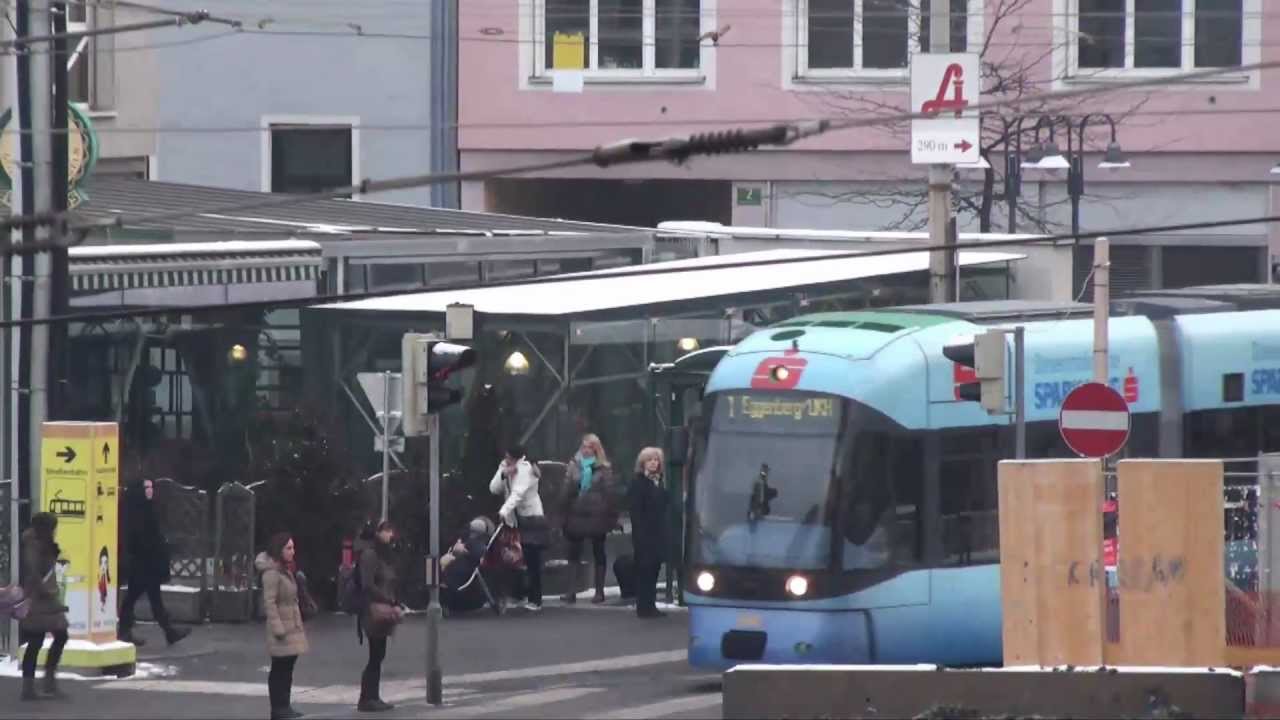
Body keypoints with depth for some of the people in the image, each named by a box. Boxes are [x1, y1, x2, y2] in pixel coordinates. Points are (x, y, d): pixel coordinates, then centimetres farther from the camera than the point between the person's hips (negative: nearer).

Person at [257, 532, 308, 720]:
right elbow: (269, 602, -20)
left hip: (292, 626, 10)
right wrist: (278, 628, -24)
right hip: (282, 627, -10)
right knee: (280, 668, -6)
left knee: (287, 667, 12)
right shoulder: (272, 572, -15)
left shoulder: (286, 570, 16)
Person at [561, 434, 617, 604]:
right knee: (574, 553, 0)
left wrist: (611, 516, -11)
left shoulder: (604, 468, -3)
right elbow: (568, 489, 4)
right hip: (577, 513, 3)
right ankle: (572, 591, 1)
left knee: (598, 552, 7)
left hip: (597, 514, -3)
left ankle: (599, 591, 14)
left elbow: (609, 491, -6)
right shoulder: (574, 465, 5)